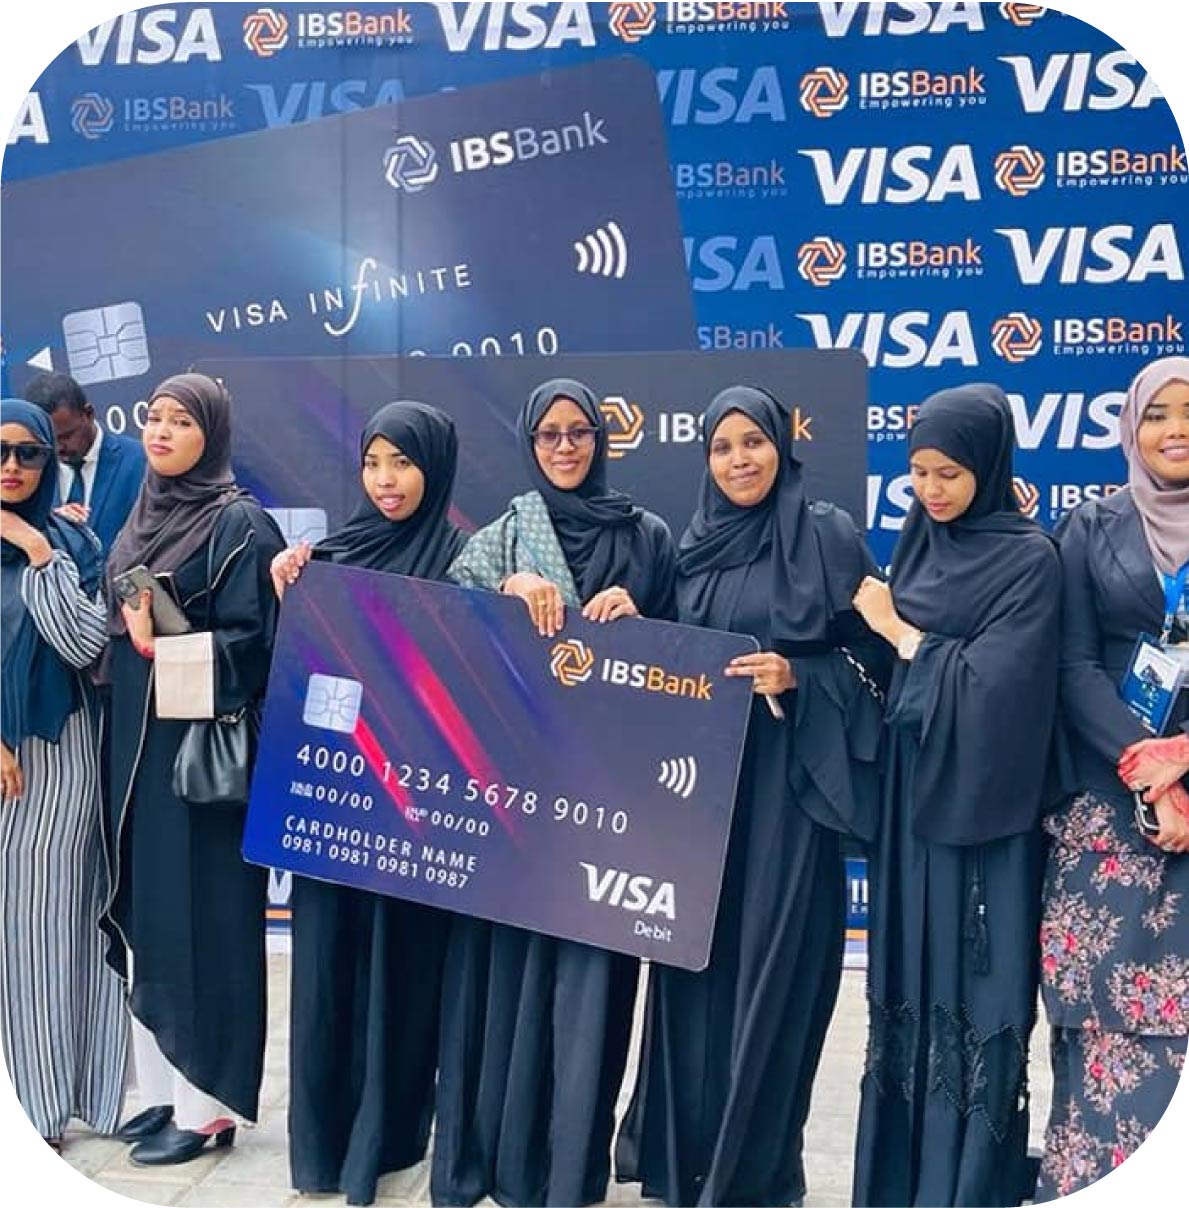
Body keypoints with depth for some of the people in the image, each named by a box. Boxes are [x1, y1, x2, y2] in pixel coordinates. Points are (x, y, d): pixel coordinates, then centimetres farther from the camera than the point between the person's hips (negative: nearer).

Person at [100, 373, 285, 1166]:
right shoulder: (144, 517, 14)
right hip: (137, 743, 8)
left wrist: (163, 645, -19)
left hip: (201, 744, -8)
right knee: (145, 914, 11)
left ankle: (207, 1104, 9)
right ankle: (163, 1090, 22)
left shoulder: (239, 522, -9)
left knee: (199, 916, -2)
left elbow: (251, 643, -14)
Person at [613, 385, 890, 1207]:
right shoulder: (693, 547, 12)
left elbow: (872, 654, -2)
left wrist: (796, 677, -17)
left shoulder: (830, 534, -2)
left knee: (770, 961, -2)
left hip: (789, 780, -4)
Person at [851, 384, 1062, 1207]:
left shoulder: (1030, 559, -11)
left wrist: (897, 631, -11)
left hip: (979, 797, -6)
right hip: (912, 788, 6)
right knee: (912, 972, 12)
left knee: (972, 977, 0)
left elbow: (993, 683, -19)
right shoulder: (919, 544, 9)